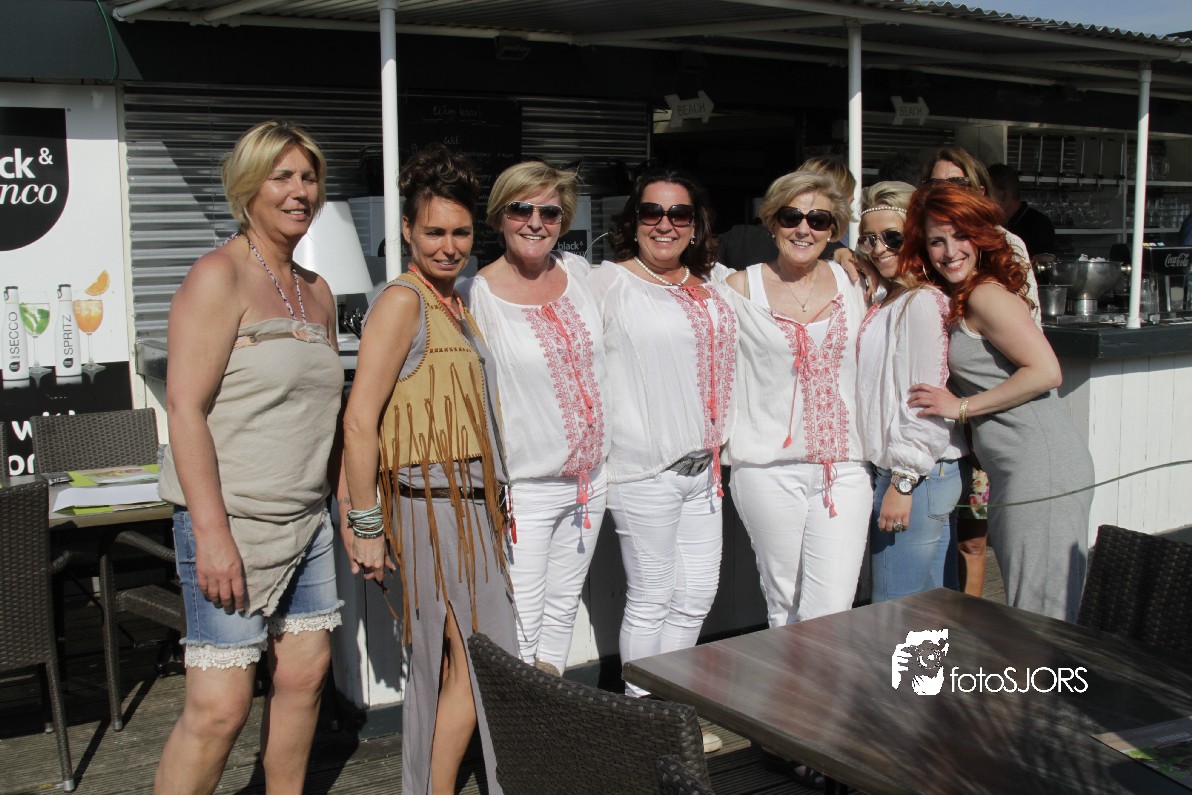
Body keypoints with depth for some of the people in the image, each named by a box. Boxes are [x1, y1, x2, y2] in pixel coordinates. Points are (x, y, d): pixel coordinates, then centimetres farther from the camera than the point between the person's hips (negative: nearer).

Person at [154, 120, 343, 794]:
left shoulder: (317, 291, 14)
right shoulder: (219, 276, -9)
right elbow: (186, 407, -16)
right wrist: (211, 532, -22)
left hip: (307, 521, 8)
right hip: (232, 521, -8)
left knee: (306, 674, 11)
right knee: (220, 707, -8)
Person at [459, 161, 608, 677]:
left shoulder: (578, 272, 4)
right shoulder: (475, 296, -11)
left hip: (588, 479, 6)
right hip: (524, 487, -6)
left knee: (563, 608, 17)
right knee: (520, 627, -4)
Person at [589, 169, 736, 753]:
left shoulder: (714, 283, 11)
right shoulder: (610, 283, -8)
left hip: (701, 464, 7)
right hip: (643, 468, -7)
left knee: (696, 595, 14)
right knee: (651, 600, 3)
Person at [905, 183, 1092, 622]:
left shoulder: (986, 295, -10)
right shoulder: (958, 301, 17)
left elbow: (1046, 372, -17)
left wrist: (962, 407, -11)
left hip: (1042, 466, -10)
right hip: (1014, 470, 10)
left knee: (1041, 615, -5)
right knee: (1027, 610, 14)